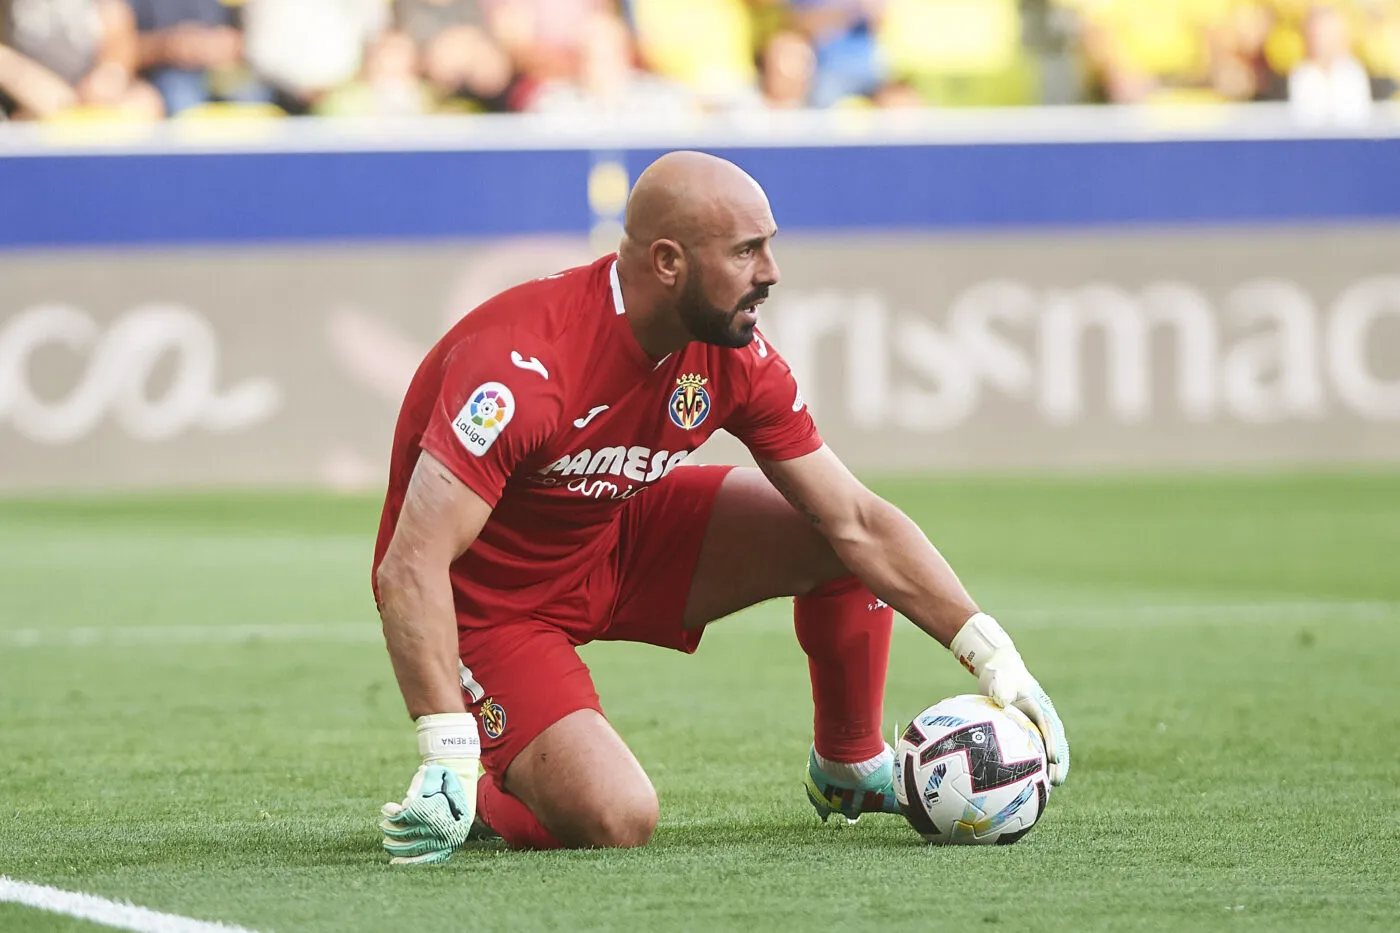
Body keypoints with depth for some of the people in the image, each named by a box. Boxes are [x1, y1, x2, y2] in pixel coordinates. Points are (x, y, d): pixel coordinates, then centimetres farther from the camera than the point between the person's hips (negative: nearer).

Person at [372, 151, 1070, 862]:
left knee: (839, 535, -4)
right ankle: (476, 794, 5)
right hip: (485, 601, -7)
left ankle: (850, 770, 18)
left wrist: (989, 652, -12)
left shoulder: (736, 361, -12)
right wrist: (447, 756, -43)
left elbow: (856, 522, -5)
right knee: (616, 818, -26)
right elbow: (410, 567, -37)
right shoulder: (522, 361, -34)